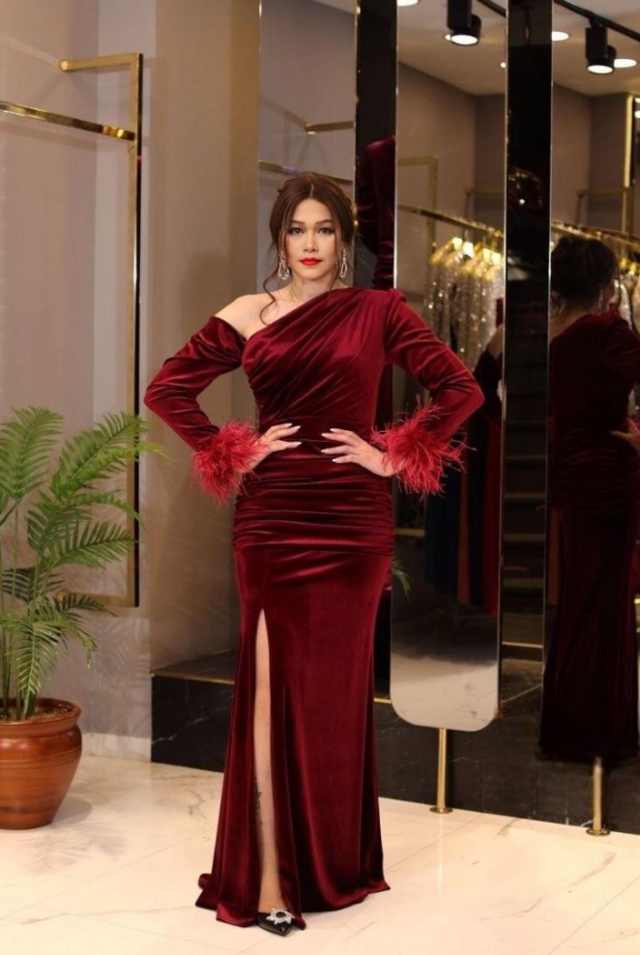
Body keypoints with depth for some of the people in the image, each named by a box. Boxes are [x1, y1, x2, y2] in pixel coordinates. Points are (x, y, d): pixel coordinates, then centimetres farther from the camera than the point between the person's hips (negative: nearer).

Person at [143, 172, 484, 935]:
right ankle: (268, 877, 3)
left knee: (337, 690, 7)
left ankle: (334, 862, 23)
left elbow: (460, 389, 0)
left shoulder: (379, 311, 3)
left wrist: (392, 454, -3)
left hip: (352, 521, 0)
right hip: (271, 520, 0)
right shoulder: (247, 316, 6)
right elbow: (166, 390, 7)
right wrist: (234, 450, -1)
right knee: (271, 686, -2)